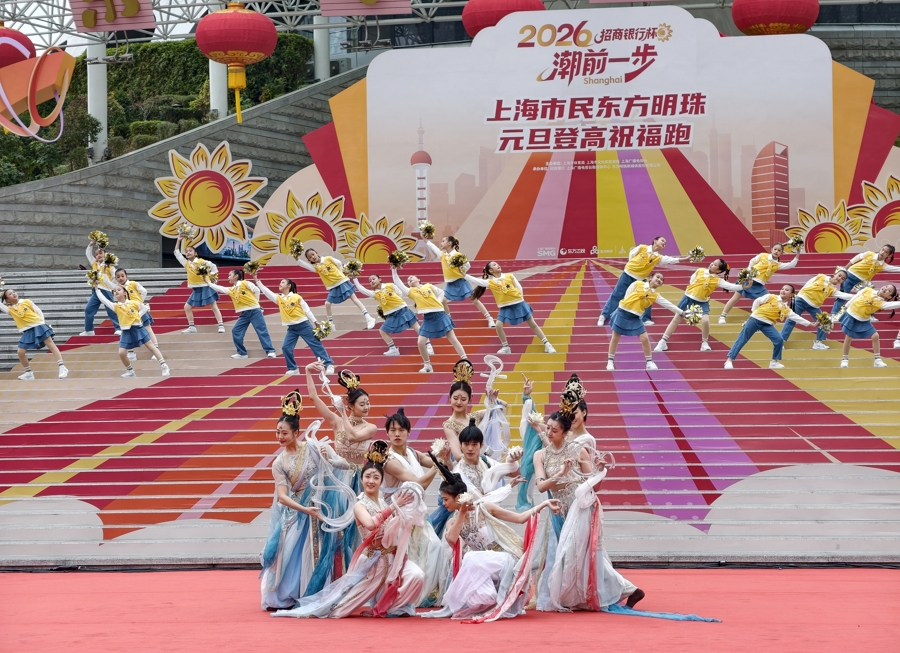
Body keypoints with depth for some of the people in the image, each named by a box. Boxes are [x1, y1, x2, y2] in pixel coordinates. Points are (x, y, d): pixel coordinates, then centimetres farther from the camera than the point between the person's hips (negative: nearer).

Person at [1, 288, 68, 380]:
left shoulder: (27, 302, 5)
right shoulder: (10, 309, 8)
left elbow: (38, 312, 9)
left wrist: (42, 323, 0)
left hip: (38, 326, -3)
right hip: (27, 331, 3)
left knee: (50, 344, -10)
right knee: (20, 351, -6)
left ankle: (62, 367, -13)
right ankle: (28, 373, 10)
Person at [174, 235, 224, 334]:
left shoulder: (202, 261, -6)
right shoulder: (186, 263, 7)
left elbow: (213, 266, 1)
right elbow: (177, 253, 9)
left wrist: (211, 276, -11)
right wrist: (179, 240, 5)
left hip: (206, 287, -6)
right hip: (196, 290, 6)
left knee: (214, 306, -7)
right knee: (187, 307, 5)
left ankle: (221, 326, -13)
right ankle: (192, 327, 10)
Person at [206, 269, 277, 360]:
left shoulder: (245, 283, -5)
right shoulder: (231, 290, 11)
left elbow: (256, 290, -3)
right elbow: (219, 289, 12)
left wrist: (254, 303, 3)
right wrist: (209, 282, 14)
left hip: (254, 311, -7)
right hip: (244, 314, 7)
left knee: (262, 331, -8)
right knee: (236, 331, -1)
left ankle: (270, 351, -10)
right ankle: (242, 353, 7)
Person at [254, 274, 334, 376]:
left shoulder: (297, 297, -6)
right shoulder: (279, 298, 5)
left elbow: (307, 310, -2)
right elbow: (266, 292, -2)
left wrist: (315, 322, -4)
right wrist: (257, 281, -9)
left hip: (303, 325, -5)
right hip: (291, 328, 5)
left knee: (316, 344, -3)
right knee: (285, 347, -6)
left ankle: (329, 364, 0)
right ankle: (293, 368, 6)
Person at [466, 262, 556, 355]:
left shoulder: (509, 276, -4)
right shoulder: (490, 282, -7)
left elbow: (519, 287, 4)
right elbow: (476, 281, -16)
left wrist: (521, 300, 4)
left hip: (519, 304, 0)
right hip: (505, 307, 0)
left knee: (533, 324, 4)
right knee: (498, 325, -16)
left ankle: (547, 345, 12)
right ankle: (506, 347, 4)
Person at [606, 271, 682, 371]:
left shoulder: (656, 295, 2)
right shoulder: (637, 284, -5)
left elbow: (668, 305, 1)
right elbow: (627, 295, 1)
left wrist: (681, 312, -1)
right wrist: (622, 306, 2)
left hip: (635, 318, 3)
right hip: (623, 313, -3)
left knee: (645, 339, -4)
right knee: (615, 338, 4)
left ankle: (649, 362, 10)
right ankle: (610, 362, 15)